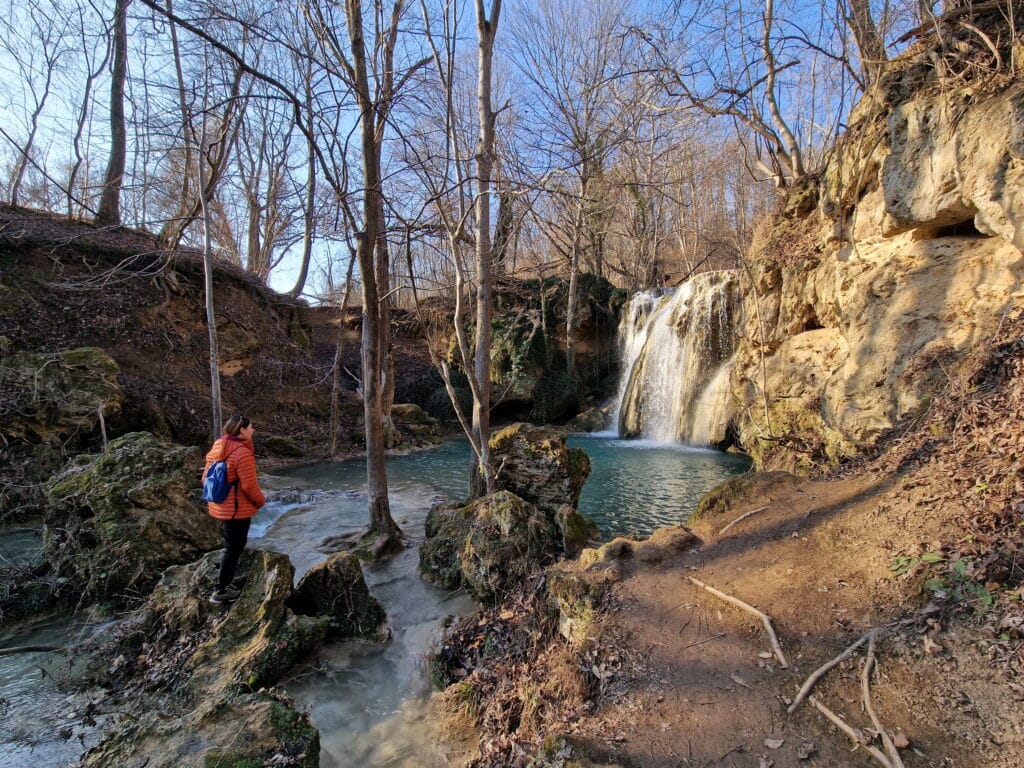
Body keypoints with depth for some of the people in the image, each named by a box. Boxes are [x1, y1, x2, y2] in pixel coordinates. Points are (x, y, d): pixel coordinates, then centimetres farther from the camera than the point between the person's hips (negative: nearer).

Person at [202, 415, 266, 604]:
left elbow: (206, 478, 11)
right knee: (234, 549, 5)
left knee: (232, 546, 23)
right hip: (237, 509, -9)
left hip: (220, 507, 9)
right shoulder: (242, 453, -23)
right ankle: (221, 591, 14)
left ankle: (224, 584, 34)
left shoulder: (217, 449, 4)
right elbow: (249, 485, -22)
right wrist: (261, 501, -5)